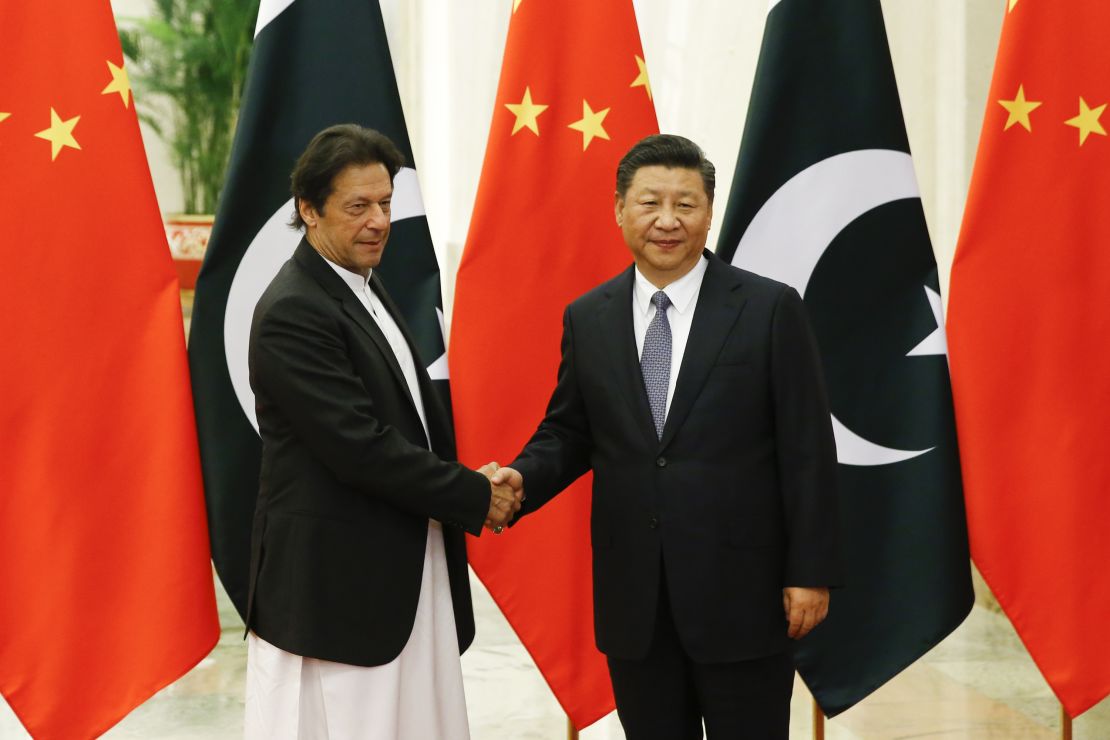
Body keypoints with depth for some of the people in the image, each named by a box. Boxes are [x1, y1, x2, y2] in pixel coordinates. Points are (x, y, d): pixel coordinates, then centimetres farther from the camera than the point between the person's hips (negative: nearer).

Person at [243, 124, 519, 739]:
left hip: (402, 570, 9)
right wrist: (475, 497, -13)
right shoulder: (293, 313, -18)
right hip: (336, 581, -9)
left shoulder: (363, 288, 12)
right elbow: (360, 447, -22)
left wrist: (468, 481, 3)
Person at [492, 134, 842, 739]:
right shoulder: (587, 318, 6)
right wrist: (523, 477, -9)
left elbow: (806, 450, -5)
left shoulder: (770, 309, -5)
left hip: (740, 591, -3)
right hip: (632, 594, 3)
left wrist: (810, 572, -8)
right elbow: (568, 432, 12)